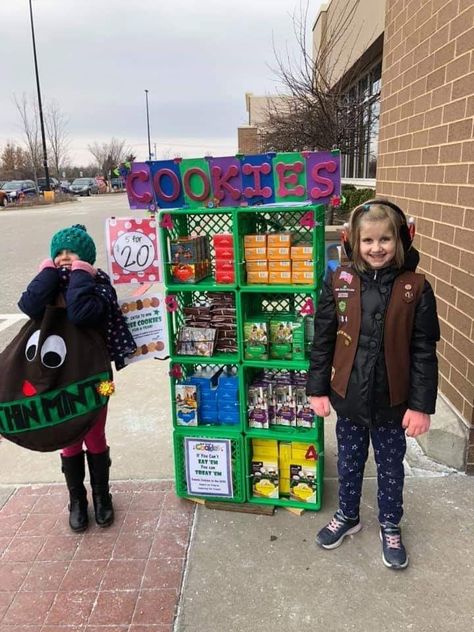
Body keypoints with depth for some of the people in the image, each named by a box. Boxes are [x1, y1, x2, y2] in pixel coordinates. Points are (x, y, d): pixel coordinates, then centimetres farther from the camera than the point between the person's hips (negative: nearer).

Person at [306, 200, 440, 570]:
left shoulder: (415, 288, -11)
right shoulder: (339, 283, -9)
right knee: (349, 463, 22)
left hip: (392, 400, -1)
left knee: (391, 468, 19)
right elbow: (323, 340, -3)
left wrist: (421, 404, -9)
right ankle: (347, 516, 46)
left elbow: (424, 352, -8)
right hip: (349, 397, 1)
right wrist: (317, 388, -2)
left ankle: (390, 527, 43)